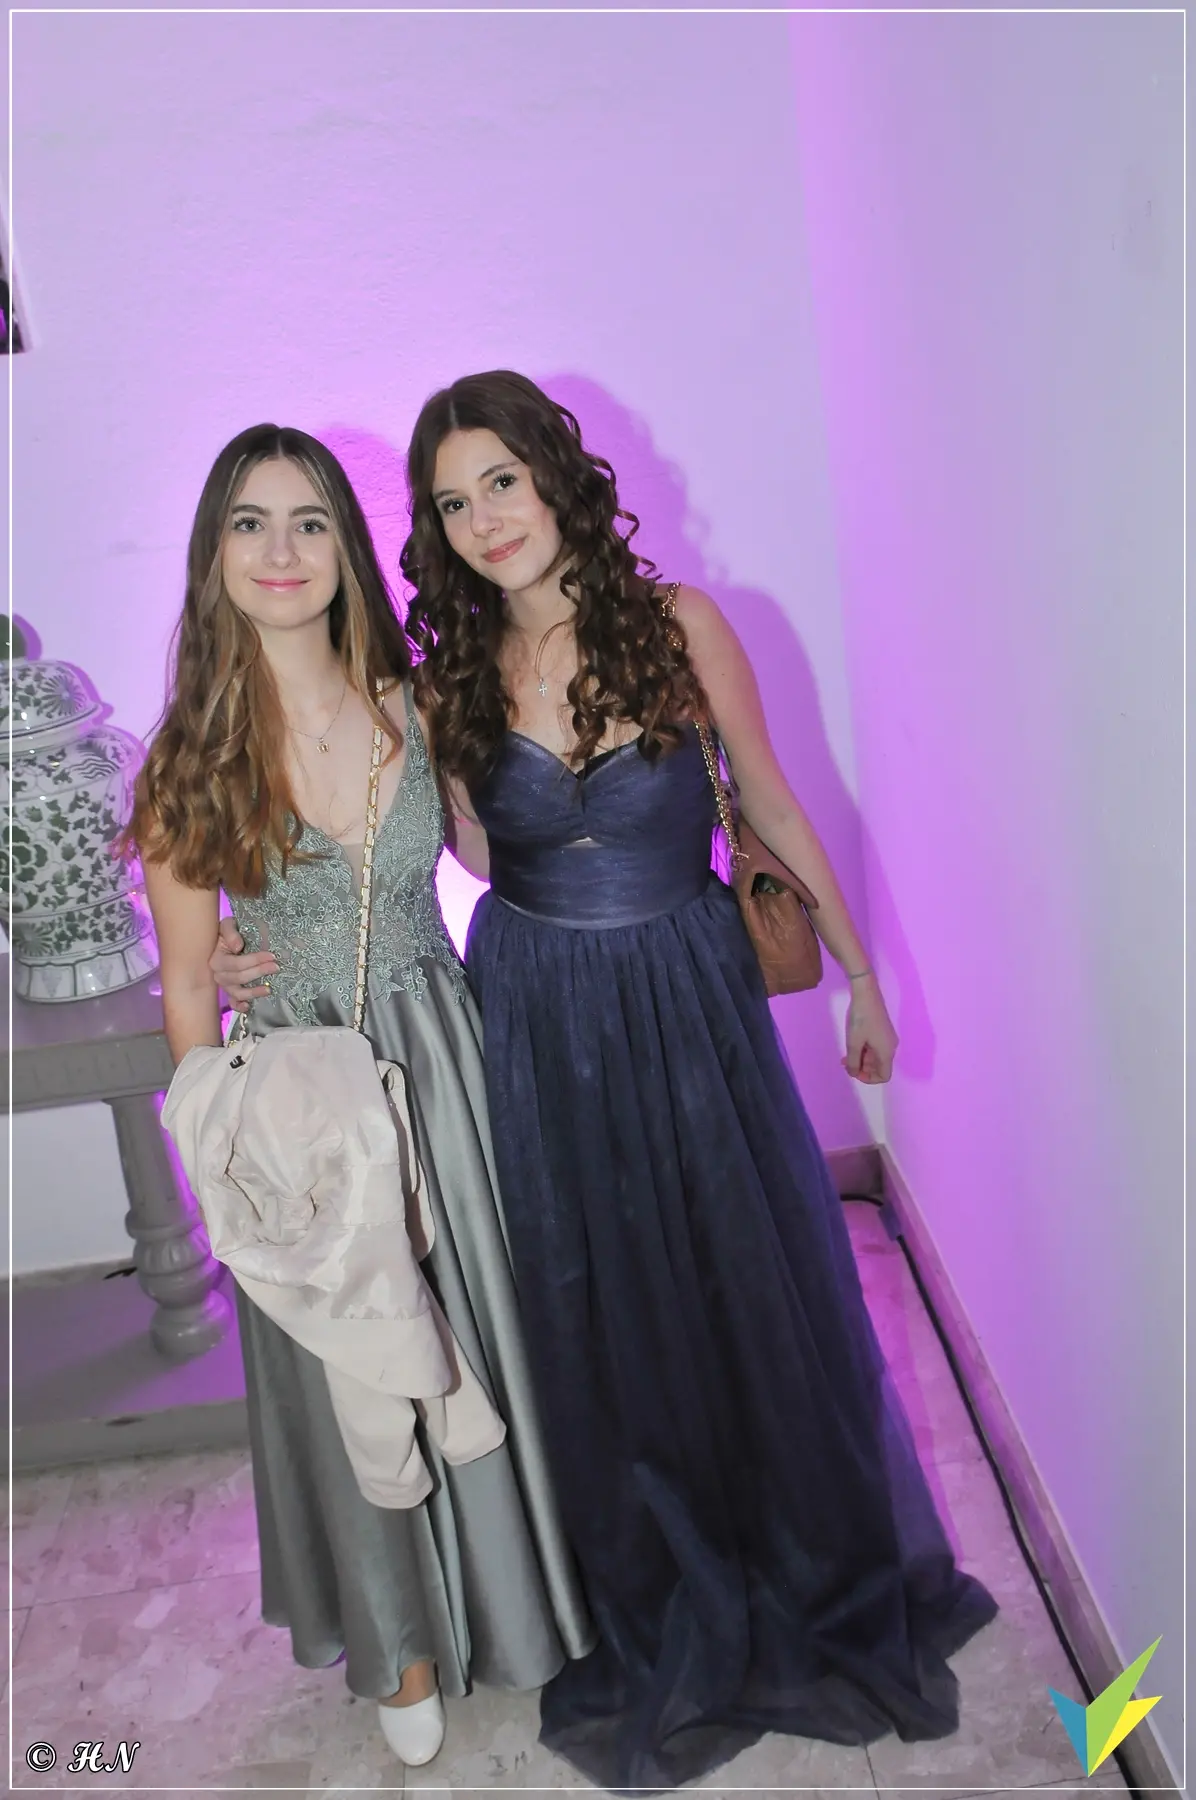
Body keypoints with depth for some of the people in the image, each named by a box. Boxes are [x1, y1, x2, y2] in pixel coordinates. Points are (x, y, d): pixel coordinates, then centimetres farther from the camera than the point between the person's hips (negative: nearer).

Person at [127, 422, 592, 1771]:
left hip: (441, 1063, 2)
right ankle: (402, 1636, 42)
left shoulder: (415, 709, -4)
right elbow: (188, 983, -3)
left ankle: (509, 1588, 44)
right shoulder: (196, 751, -9)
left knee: (479, 1332, 14)